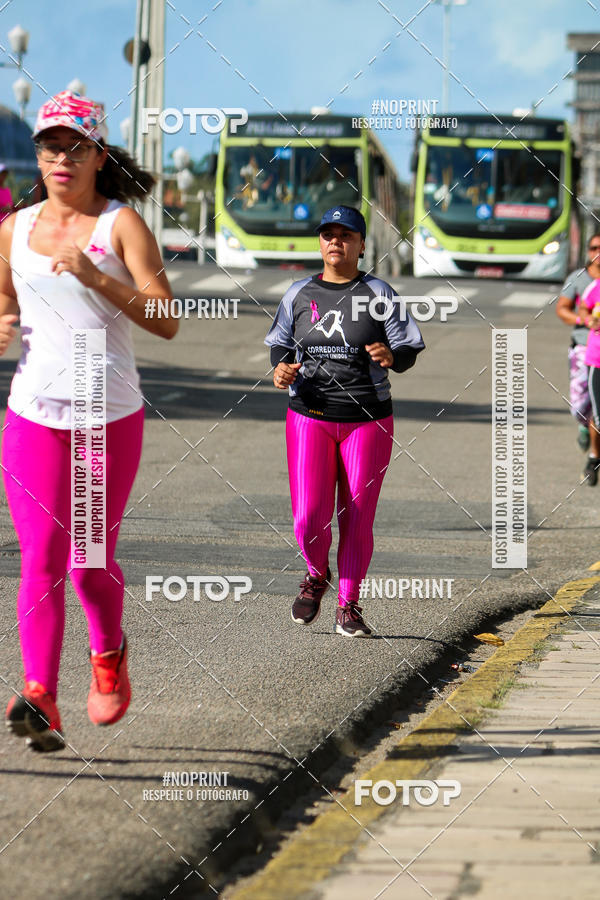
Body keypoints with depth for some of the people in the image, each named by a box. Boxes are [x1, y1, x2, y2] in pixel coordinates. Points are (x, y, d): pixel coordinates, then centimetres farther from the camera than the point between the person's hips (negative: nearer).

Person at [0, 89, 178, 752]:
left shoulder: (122, 225, -3)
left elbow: (167, 321, -12)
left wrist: (96, 278, -23)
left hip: (111, 417, -2)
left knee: (90, 561, 4)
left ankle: (108, 653, 36)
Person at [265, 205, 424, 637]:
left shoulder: (379, 294, 2)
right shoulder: (299, 294, 9)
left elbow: (408, 351, 0)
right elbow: (280, 343, 19)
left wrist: (391, 356, -23)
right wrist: (281, 367, -3)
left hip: (369, 420, -1)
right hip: (309, 418, 1)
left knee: (358, 519, 1)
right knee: (309, 516, -10)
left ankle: (348, 606, 16)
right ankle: (317, 574, 21)